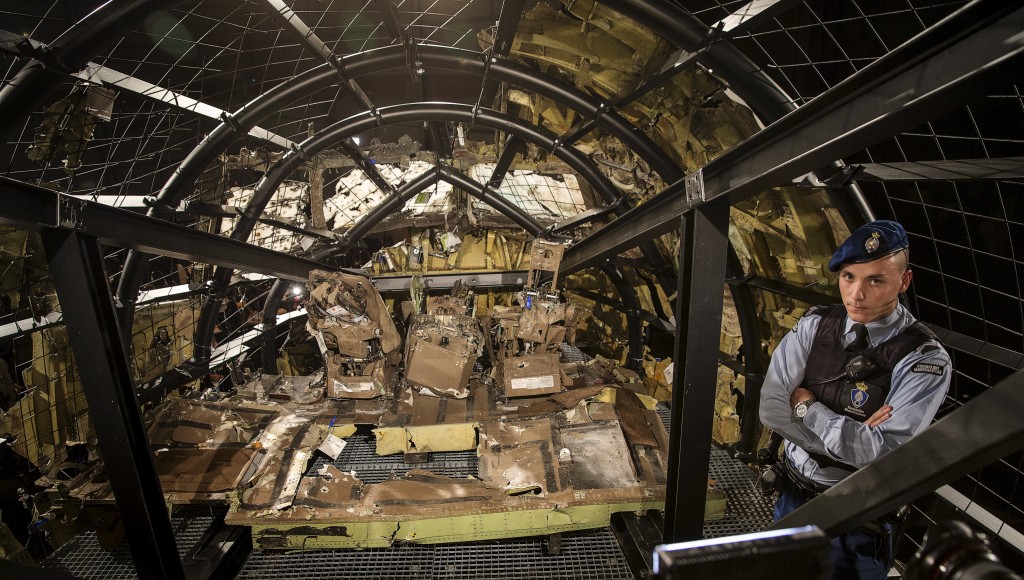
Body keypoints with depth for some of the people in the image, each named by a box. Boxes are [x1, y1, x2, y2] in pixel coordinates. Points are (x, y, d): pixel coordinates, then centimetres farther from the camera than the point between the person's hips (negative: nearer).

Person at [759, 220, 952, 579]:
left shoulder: (926, 359, -18)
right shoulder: (815, 325, -10)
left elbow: (884, 453, -26)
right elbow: (770, 408, -17)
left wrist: (806, 406, -20)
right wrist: (853, 439, -21)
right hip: (793, 492, 4)